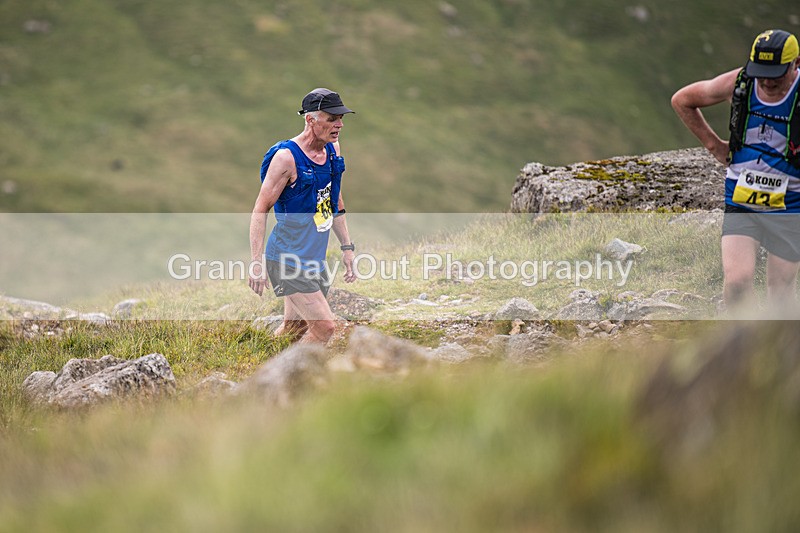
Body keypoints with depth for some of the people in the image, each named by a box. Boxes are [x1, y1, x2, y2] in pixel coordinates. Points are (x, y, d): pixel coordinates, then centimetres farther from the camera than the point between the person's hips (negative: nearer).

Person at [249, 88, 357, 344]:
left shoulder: (333, 149, 7)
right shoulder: (287, 157, -17)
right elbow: (260, 210, -15)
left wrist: (347, 247, 18)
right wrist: (257, 262, -19)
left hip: (315, 261, 8)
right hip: (288, 262, -8)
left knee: (294, 331, 11)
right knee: (324, 326, -14)